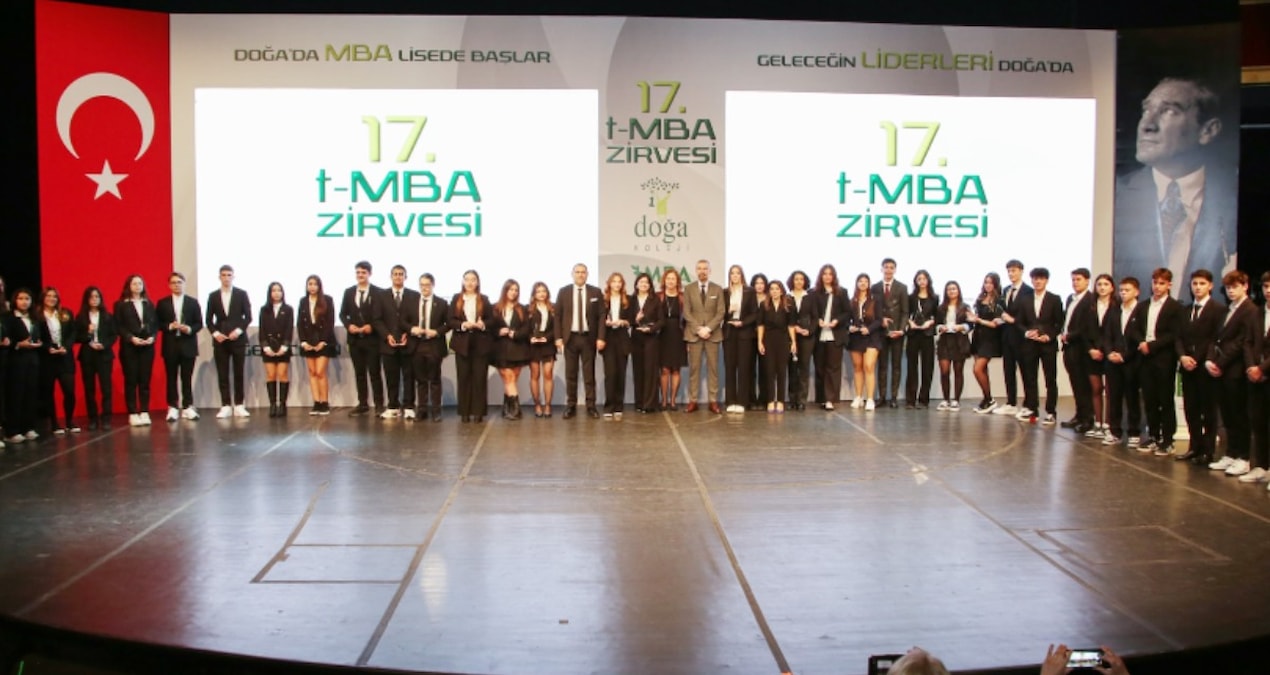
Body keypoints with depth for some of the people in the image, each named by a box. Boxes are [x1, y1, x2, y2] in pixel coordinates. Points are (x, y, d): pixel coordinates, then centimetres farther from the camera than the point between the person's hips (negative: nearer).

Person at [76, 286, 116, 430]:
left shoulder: (107, 316, 5)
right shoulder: (80, 318, 4)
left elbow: (114, 335, 4)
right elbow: (76, 337, 2)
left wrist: (104, 345, -12)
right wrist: (88, 333, -15)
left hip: (104, 355, -1)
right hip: (87, 356, 1)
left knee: (106, 387, -5)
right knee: (89, 389, 3)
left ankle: (106, 419, -1)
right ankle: (93, 419, 9)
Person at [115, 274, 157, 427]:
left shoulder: (148, 303, 13)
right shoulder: (121, 304, 2)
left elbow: (155, 323, 10)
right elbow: (118, 326, -4)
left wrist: (152, 337, -7)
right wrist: (131, 338, -15)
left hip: (147, 346, 3)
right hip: (129, 347, -3)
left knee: (145, 380, 3)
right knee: (131, 381, -1)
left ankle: (144, 412, 6)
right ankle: (133, 414, 2)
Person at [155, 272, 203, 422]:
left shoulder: (193, 302, 8)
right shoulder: (162, 303, 7)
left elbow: (199, 324, 4)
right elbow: (158, 324, 3)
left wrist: (189, 329, -14)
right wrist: (169, 326, -14)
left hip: (188, 345, 0)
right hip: (170, 345, 0)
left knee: (187, 378, 2)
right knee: (171, 378, 3)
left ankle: (188, 407, 7)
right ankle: (173, 408, 8)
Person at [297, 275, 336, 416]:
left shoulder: (327, 300, -2)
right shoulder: (303, 301, 9)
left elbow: (330, 322, -6)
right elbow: (299, 323, 7)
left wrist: (323, 341, -12)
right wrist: (303, 341, -4)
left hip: (323, 341, -4)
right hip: (308, 341, 4)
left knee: (320, 373, -10)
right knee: (312, 373, 2)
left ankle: (325, 404, -5)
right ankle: (316, 404, 2)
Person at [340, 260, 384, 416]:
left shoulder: (378, 292, -3)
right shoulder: (348, 292, 10)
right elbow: (343, 314, 11)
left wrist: (371, 326, -17)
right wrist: (349, 325, -7)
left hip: (372, 338, -4)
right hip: (354, 339, 4)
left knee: (374, 372, -1)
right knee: (359, 373, 8)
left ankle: (379, 404, 4)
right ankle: (363, 404, 14)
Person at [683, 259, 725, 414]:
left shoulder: (718, 289, 7)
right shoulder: (689, 289, 6)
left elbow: (721, 313, 0)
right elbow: (686, 313, 0)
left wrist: (708, 328, -12)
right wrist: (698, 329, -12)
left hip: (713, 333, 1)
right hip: (693, 334, 0)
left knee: (713, 368, 1)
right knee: (694, 368, -1)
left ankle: (713, 402, 4)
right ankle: (693, 401, 2)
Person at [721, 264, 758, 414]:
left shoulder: (750, 291, 4)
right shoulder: (724, 292, 8)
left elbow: (755, 313, 1)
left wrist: (742, 322, -12)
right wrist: (728, 311, -13)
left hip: (744, 332, -2)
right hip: (728, 332, 2)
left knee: (743, 367, -3)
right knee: (729, 367, 0)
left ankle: (742, 402, -1)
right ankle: (730, 401, 3)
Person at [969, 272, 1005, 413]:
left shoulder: (999, 301, -8)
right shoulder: (980, 299, 10)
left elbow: (996, 323, -10)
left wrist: (978, 320, -11)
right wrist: (973, 319, 7)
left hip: (990, 339, -6)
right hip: (978, 336, 6)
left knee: (978, 369, -13)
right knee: (982, 370, 8)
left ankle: (989, 400, 0)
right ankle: (986, 400, 15)